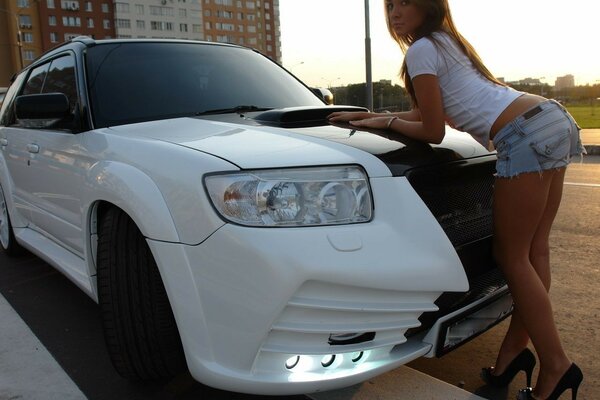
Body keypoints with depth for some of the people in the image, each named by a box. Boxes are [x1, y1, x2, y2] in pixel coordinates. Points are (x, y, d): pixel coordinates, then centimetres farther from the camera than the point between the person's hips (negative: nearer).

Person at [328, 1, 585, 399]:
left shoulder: (421, 49, -3)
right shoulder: (445, 40, 26)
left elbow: (433, 131, -4)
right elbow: (429, 111, 31)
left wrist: (385, 121, 9)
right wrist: (368, 114, 28)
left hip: (528, 134, -10)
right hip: (557, 118, 10)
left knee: (512, 258, -1)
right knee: (533, 251, 10)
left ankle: (556, 365, 9)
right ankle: (515, 349, 21)